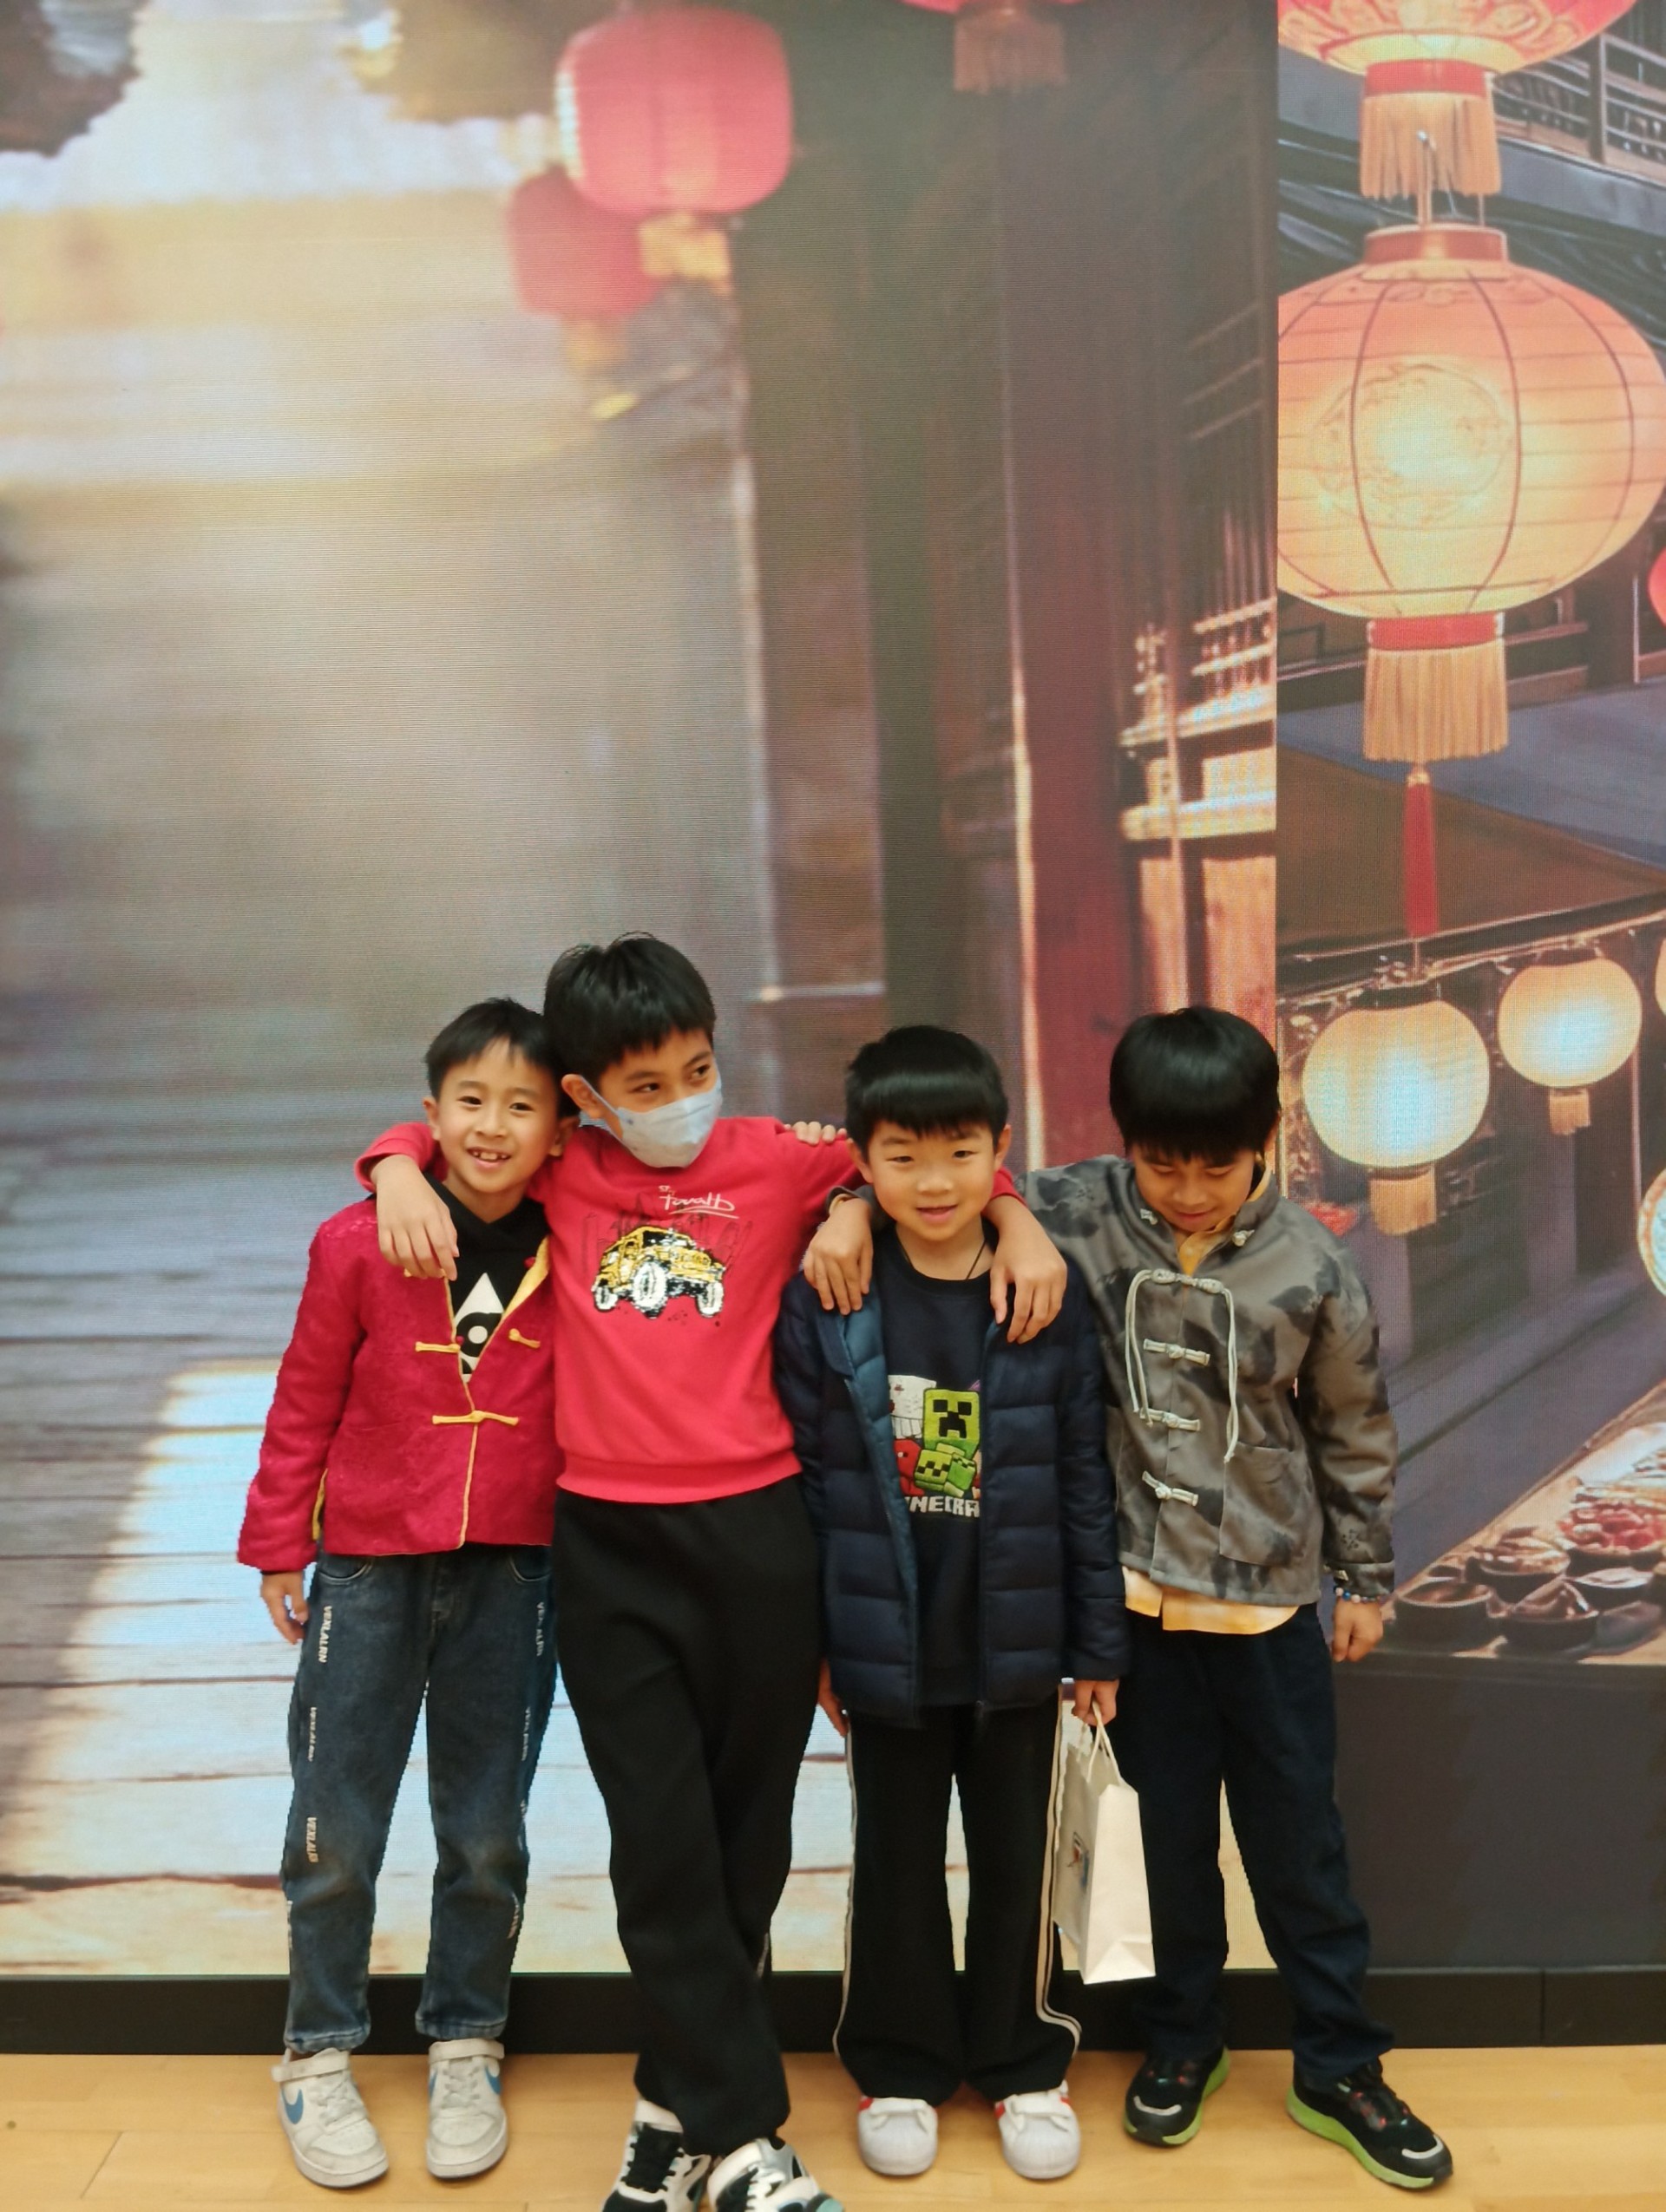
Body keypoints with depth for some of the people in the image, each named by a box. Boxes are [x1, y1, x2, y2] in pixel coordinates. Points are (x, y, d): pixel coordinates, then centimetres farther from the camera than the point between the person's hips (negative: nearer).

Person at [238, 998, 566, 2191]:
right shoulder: (359, 1244, -8)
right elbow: (306, 1403, 0)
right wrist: (278, 1544, 2)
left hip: (510, 1575, 1)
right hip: (369, 1568, -1)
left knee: (488, 1834, 12)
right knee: (335, 1832, 7)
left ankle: (466, 2048, 31)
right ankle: (319, 2057, 26)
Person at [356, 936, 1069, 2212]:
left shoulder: (779, 1159, 1)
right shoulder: (558, 1174, 5)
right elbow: (449, 1121, 20)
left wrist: (1018, 1224, -1)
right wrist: (401, 1172, 0)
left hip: (755, 1534, 0)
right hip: (608, 1545, 1)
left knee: (745, 1833, 10)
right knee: (662, 1841, 0)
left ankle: (684, 2097, 27)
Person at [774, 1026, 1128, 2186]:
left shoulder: (1051, 1297, -6)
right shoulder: (824, 1302, -8)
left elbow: (1085, 1480, -2)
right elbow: (800, 1476, -3)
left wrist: (1100, 1640, 1)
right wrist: (810, 1637, -2)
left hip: (1017, 1641, 1)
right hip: (885, 1644, 0)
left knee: (1017, 1860, 15)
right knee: (897, 1863, 14)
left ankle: (1022, 2064, 34)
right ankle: (901, 2068, 33)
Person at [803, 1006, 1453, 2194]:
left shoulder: (1312, 1267, -11)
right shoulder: (1078, 1214, -11)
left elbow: (1354, 1433, 1)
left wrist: (1367, 1577, 8)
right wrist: (855, 1207, -24)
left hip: (1273, 1603, 0)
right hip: (1138, 1596, 1)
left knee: (1299, 1839, 12)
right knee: (1170, 1829, 15)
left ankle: (1342, 2067, 29)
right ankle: (1184, 2039, 35)